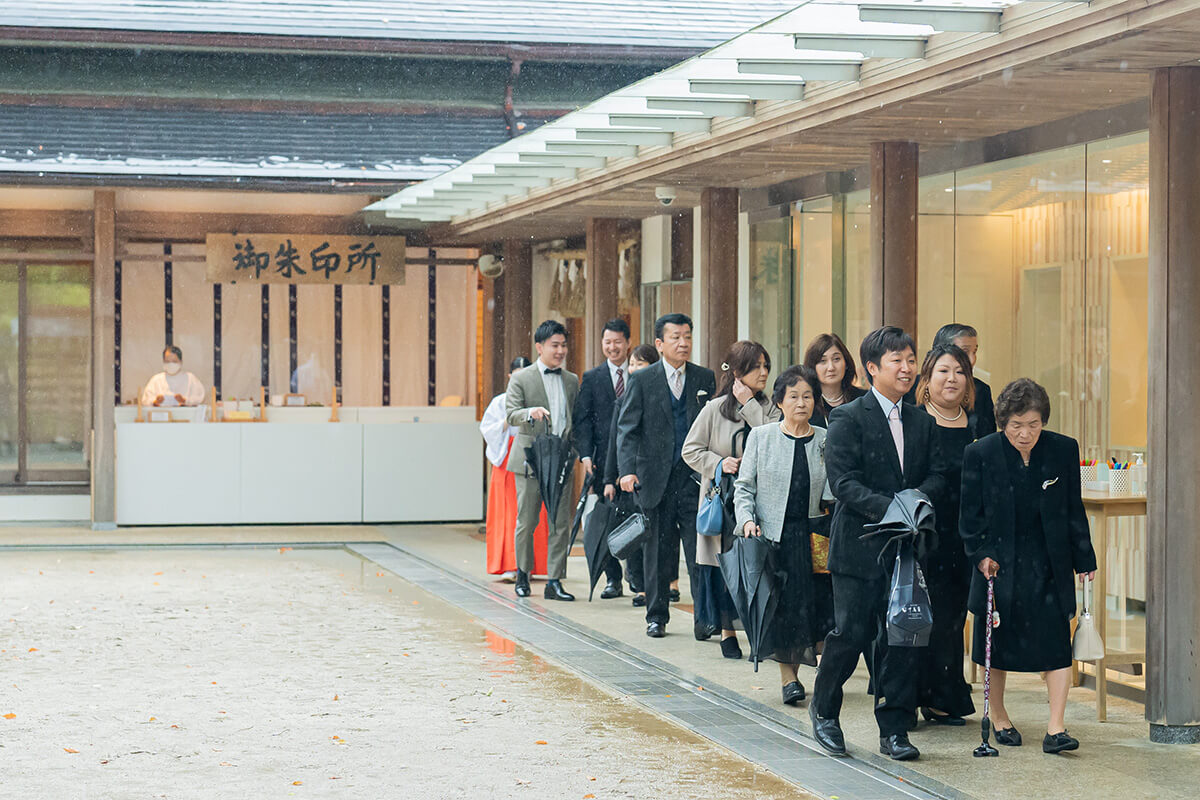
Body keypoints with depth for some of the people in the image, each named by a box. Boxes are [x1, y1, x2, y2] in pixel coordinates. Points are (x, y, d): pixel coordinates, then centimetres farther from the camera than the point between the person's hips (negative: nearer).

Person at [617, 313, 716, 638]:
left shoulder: (705, 379, 7)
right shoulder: (642, 381, 2)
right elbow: (627, 428, -1)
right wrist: (628, 470, -15)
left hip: (695, 477, 0)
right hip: (656, 478, 0)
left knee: (700, 549, -6)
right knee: (657, 552, 8)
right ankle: (656, 616, 19)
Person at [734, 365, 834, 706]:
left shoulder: (826, 441, 6)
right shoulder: (761, 437, 4)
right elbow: (744, 486, 5)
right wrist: (748, 519, -10)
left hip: (811, 535, 1)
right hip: (773, 534, -1)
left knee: (810, 603, -4)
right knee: (780, 603, -5)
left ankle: (792, 671, 13)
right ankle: (788, 674, 5)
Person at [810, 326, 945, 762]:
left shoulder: (921, 422, 12)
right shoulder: (847, 419, -6)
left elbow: (936, 476, 9)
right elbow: (843, 482, -14)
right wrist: (891, 509, -24)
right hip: (859, 544, -5)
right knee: (852, 632, -2)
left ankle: (894, 730, 12)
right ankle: (824, 708, 23)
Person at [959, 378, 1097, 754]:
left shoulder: (1064, 449, -4)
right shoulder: (980, 453, -8)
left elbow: (1073, 510, 4)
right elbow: (970, 515, -2)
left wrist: (1083, 559, 3)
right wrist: (981, 554, -14)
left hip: (1049, 564, 1)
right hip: (1000, 562, -1)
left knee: (1056, 643, -7)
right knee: (999, 642, 10)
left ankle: (1055, 728, -6)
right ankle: (998, 716, 29)